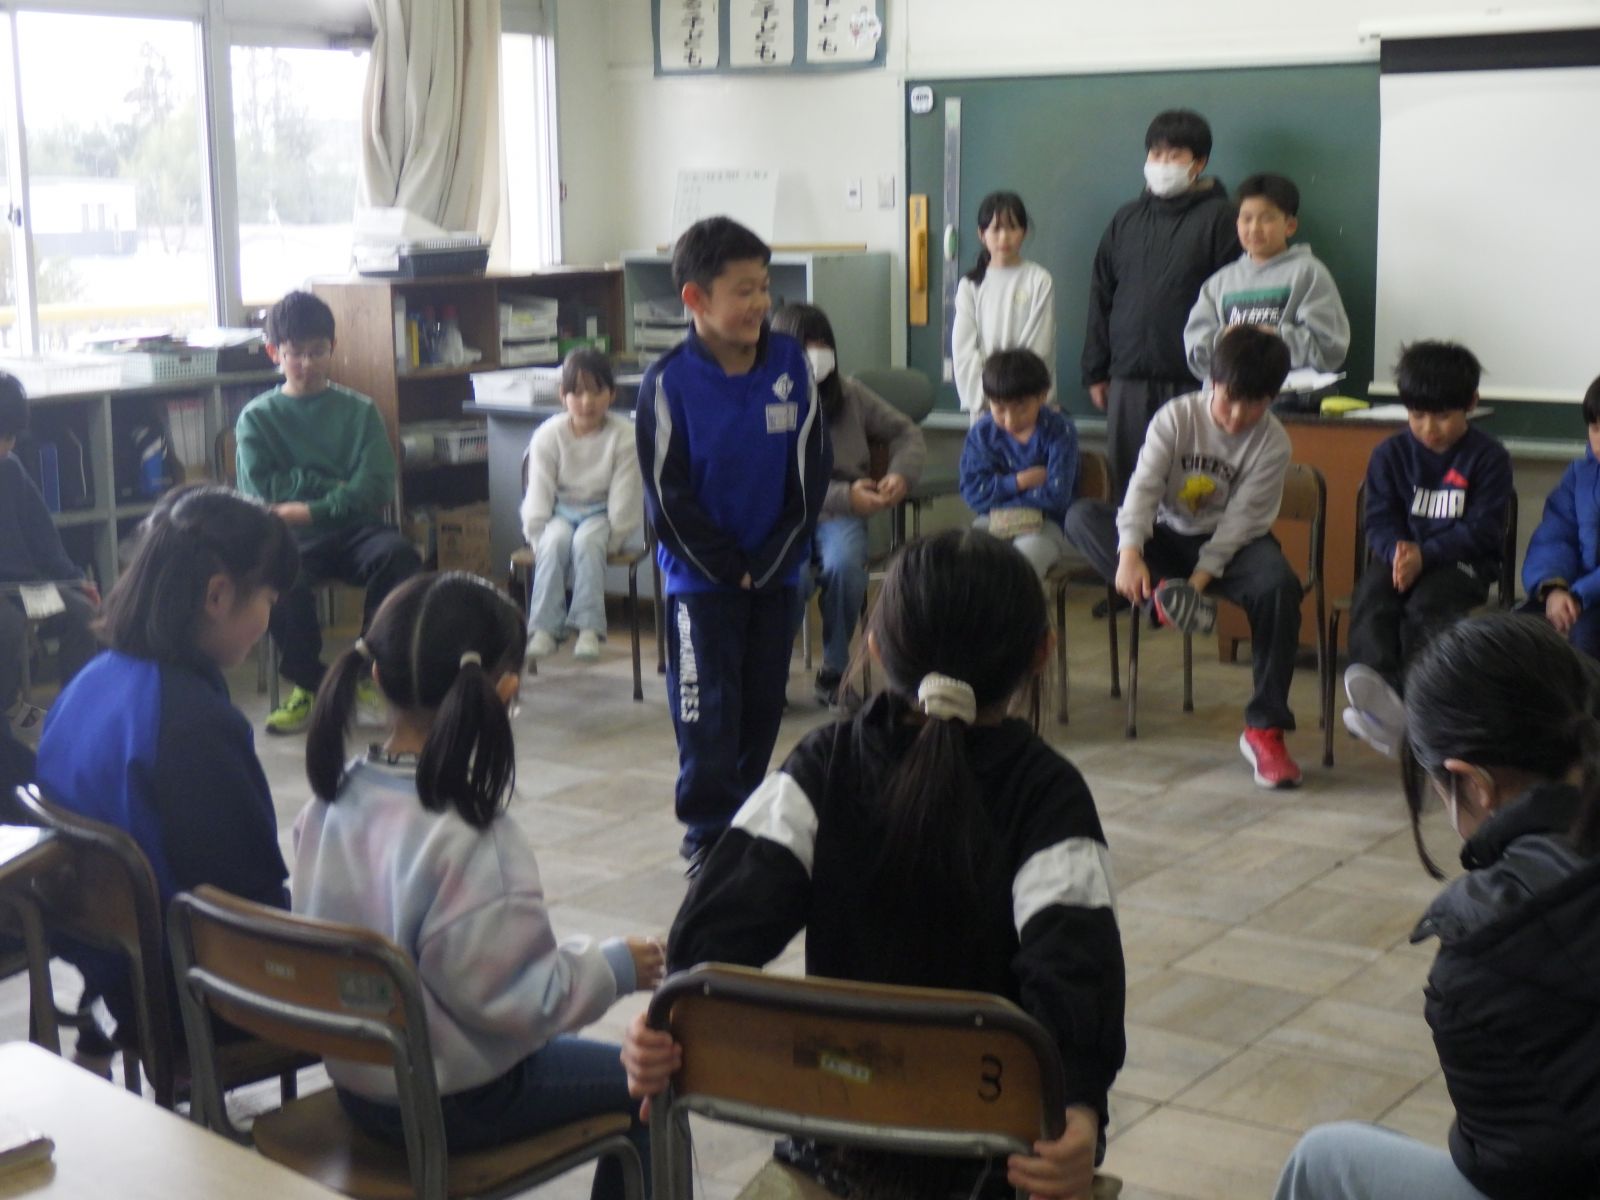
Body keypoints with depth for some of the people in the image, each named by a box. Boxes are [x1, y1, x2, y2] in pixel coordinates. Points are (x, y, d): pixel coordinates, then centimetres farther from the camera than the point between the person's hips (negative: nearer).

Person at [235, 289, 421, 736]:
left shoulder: (359, 411, 11)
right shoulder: (258, 417, 11)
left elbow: (377, 488, -1)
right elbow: (261, 493, -2)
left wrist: (313, 509, -12)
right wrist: (335, 487, -4)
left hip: (354, 528, 1)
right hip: (292, 535, -1)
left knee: (399, 555, -33)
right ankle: (307, 685, -13)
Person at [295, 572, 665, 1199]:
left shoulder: (331, 802, -7)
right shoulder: (465, 838, -30)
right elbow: (512, 1000, -25)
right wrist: (613, 968, -9)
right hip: (449, 1104, -7)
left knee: (551, 1046, 33)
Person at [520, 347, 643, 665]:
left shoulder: (624, 435, -12)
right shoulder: (547, 436, -8)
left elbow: (623, 493, -11)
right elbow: (539, 493, -6)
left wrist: (612, 536, -14)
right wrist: (538, 536, -13)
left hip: (601, 512, -1)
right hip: (560, 511, 1)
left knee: (586, 541, -34)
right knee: (555, 541, -32)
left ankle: (589, 628, -34)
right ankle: (544, 628, -32)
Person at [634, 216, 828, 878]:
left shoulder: (790, 363, -5)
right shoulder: (669, 381, -14)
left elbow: (810, 473, -1)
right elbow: (667, 496, -10)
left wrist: (770, 560, -6)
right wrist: (728, 568, -10)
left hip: (776, 569, 4)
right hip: (701, 575, -3)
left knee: (764, 702, 12)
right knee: (706, 709, 0)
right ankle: (707, 833, 12)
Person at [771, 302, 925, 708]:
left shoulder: (850, 394, 8)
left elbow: (907, 434, 17)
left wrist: (901, 474, -4)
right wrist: (845, 496, -21)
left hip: (840, 515, 3)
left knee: (844, 563, -31)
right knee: (794, 575, -33)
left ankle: (835, 670, -10)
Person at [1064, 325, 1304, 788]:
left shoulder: (1272, 443, -10)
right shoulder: (1177, 417, -9)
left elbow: (1241, 519, -14)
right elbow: (1144, 486, -20)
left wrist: (1201, 577, -27)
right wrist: (1130, 554, -37)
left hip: (1230, 545, -1)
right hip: (1168, 539, 2)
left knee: (1278, 586, -35)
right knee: (1081, 517, -21)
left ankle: (1265, 728, -27)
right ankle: (1162, 596, -42)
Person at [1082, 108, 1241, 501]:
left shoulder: (1217, 217, 2)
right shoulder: (1127, 219, 16)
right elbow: (1101, 298, 18)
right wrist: (1095, 371, 14)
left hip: (1191, 380, -4)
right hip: (1128, 380, 5)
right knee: (1127, 483, 5)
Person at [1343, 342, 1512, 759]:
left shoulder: (1488, 457, 0)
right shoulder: (1390, 454, 10)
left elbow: (1483, 529, -7)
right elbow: (1379, 520, 5)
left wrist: (1425, 555, -22)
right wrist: (1397, 551, -20)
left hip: (1460, 564, -3)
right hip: (1398, 556, 3)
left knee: (1424, 605, -34)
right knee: (1370, 600, -30)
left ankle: (1401, 703, -46)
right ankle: (1377, 688, -50)